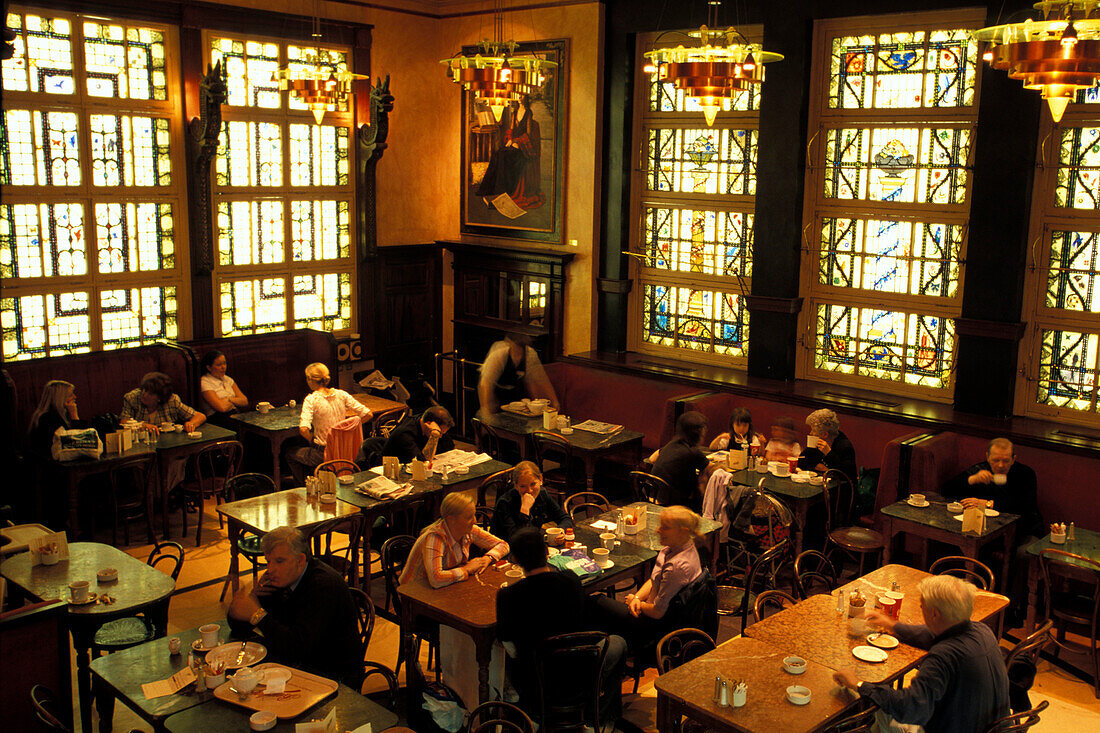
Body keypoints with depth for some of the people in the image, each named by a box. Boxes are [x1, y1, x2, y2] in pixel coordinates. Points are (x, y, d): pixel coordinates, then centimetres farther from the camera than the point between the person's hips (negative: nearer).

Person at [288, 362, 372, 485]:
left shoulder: (311, 399, -16)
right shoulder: (341, 394, -3)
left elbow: (303, 429, -27)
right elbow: (367, 414, -5)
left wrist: (313, 440, -8)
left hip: (322, 453, -5)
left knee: (290, 456, 23)